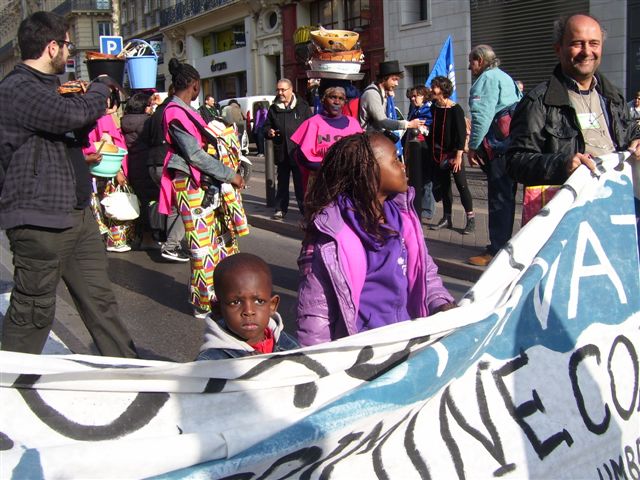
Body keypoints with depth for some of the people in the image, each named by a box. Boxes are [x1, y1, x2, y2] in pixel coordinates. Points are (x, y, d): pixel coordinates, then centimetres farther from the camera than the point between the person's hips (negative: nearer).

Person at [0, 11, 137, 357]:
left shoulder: (43, 87, 18)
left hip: (76, 215, 9)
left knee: (100, 300, 14)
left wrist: (101, 96, 18)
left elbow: (72, 131, 32)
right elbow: (75, 114, -28)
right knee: (32, 312, 2)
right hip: (40, 221, -9)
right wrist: (101, 86, -7)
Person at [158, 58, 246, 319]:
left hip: (206, 182, 10)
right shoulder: (176, 113, -14)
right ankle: (205, 303, 7)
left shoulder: (184, 110, 14)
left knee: (224, 234, 14)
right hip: (191, 184, -10)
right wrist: (230, 175, -13)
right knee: (203, 245, -4)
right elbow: (195, 155, -17)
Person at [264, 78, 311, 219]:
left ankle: (304, 207, 12)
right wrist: (268, 132, -5)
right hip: (281, 151, 3)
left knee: (301, 182, 3)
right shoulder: (273, 109, 10)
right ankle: (281, 208, 18)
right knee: (282, 182, 11)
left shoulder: (302, 106, 1)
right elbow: (267, 126, 18)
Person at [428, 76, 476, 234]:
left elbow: (461, 134, -16)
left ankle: (471, 219, 3)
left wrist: (458, 156, -20)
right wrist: (432, 151, 8)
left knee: (461, 185, -4)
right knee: (443, 185, 11)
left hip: (453, 153, -6)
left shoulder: (455, 109, -13)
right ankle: (446, 218, 20)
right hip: (438, 154, 6)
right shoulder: (433, 108, 4)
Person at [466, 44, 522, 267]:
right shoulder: (506, 78, 23)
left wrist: (473, 146, -13)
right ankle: (502, 244, 24)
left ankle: (496, 250, -4)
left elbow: (482, 115, -17)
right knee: (506, 196, 15)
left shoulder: (487, 78, -7)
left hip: (497, 146, -9)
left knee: (499, 198, -7)